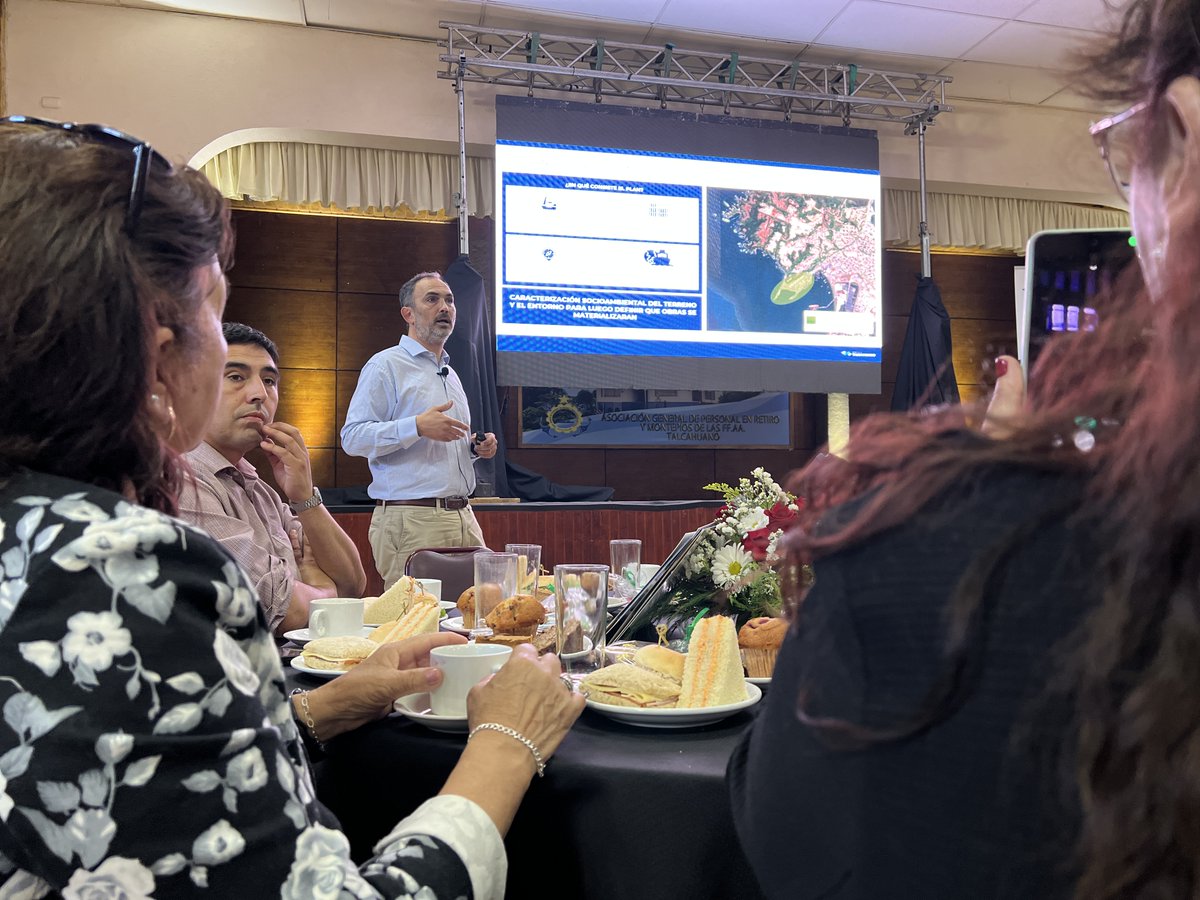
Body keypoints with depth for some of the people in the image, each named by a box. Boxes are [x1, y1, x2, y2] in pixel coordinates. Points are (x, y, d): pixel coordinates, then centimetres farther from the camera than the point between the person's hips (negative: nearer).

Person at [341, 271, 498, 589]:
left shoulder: (450, 373, 23)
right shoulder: (386, 365, -2)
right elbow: (352, 437, -12)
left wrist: (475, 447, 11)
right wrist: (418, 426, -22)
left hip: (463, 516, 7)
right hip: (412, 519, -7)